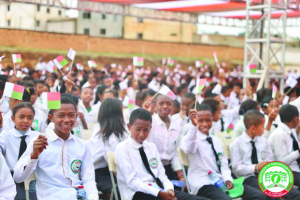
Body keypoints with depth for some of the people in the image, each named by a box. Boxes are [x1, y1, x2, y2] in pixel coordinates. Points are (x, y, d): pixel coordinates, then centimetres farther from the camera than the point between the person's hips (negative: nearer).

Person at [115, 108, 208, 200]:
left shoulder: (152, 147, 18)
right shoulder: (122, 148, -1)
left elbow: (161, 174, 15)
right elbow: (131, 181, -10)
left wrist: (169, 189, -8)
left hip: (157, 189, 6)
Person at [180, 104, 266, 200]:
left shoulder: (217, 141, 18)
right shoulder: (193, 138, -4)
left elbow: (223, 164, 18)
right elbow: (189, 148, -29)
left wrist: (227, 179, -3)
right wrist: (193, 125, -45)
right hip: (203, 185, -7)